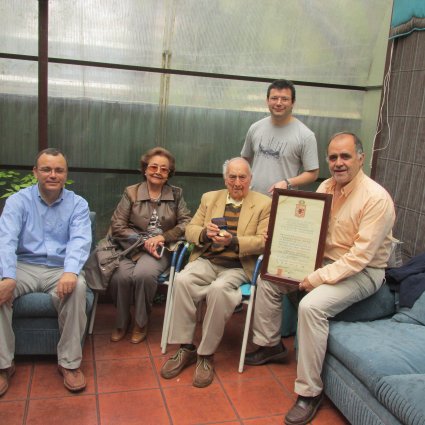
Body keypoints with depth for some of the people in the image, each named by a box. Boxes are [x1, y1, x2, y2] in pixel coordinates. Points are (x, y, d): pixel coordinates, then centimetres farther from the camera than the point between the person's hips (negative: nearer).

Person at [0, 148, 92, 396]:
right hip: (24, 266, 1)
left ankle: (70, 362, -19)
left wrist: (71, 272, -35)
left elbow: (80, 240, -14)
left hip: (61, 269, -1)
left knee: (77, 287, -33)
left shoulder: (77, 204, 3)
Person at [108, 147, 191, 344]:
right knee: (121, 276, -31)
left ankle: (141, 323, -4)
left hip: (161, 249, 0)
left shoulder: (176, 194, 10)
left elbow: (186, 223, 3)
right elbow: (117, 226, 0)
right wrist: (143, 241, -12)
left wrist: (163, 237, -12)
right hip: (132, 247, 0)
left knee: (143, 274, -32)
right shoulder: (131, 192, 7)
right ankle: (122, 321, 0)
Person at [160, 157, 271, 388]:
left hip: (238, 267, -3)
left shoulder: (264, 204, 4)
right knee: (181, 280, -27)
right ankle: (185, 347, -14)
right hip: (206, 261, 4)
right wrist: (204, 233, -12)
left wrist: (233, 241, -22)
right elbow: (190, 230, 12)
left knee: (218, 289, -34)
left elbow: (263, 241, -6)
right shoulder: (209, 198, 16)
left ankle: (206, 354, -17)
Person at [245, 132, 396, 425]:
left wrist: (318, 279, -25)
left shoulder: (376, 198, -21)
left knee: (311, 305, -31)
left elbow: (360, 256, -25)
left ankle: (310, 392, -14)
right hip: (323, 259, 8)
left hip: (362, 272, -8)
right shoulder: (326, 187, 2)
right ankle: (271, 345, 20)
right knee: (267, 278, 2)